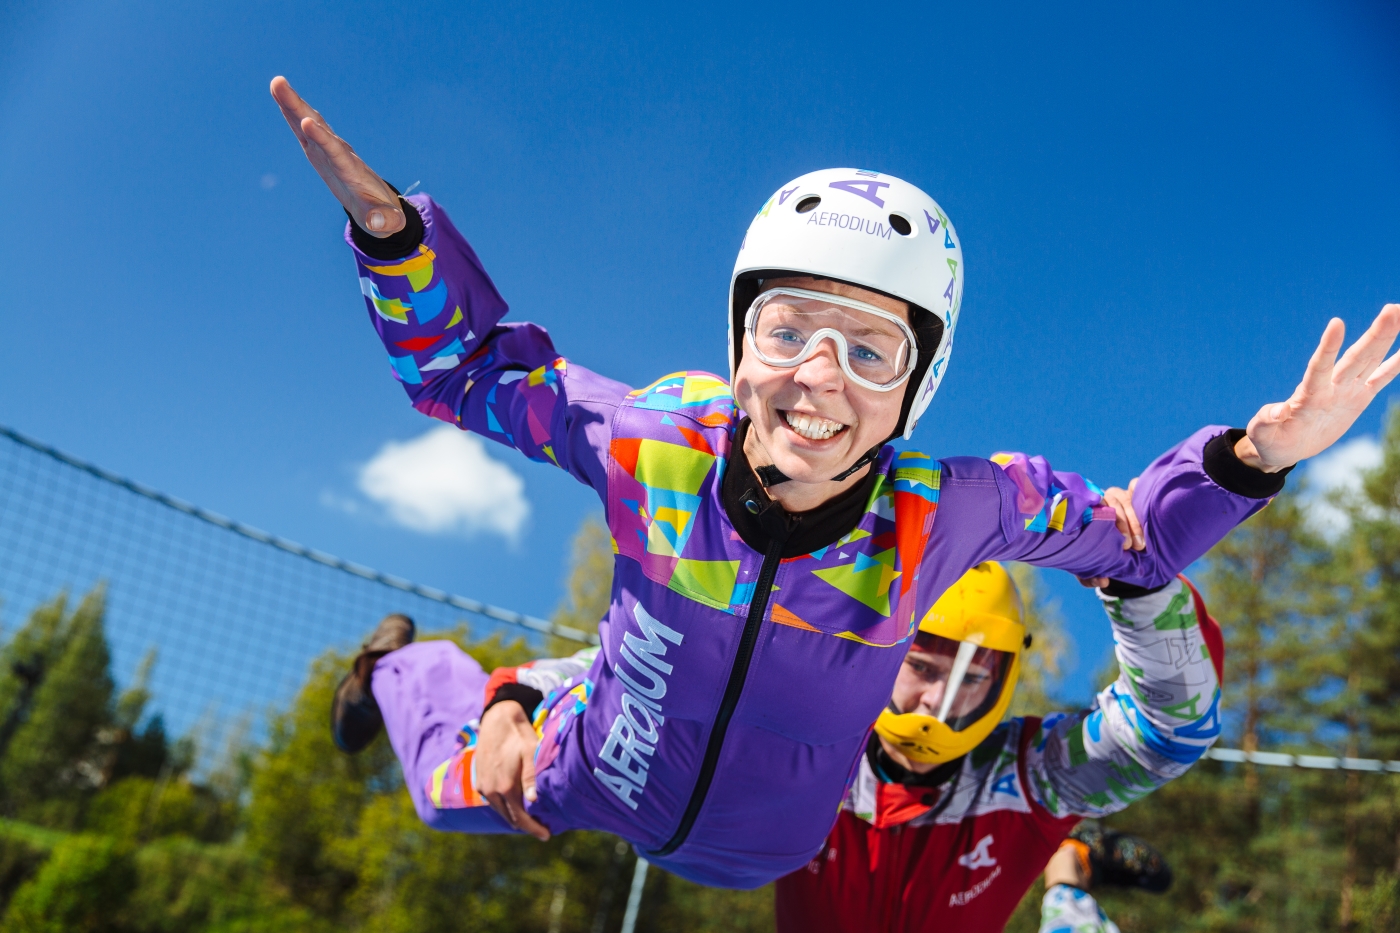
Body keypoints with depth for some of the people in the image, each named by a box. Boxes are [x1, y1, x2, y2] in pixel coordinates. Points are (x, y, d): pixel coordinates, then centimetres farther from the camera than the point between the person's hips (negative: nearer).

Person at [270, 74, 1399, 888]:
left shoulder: (961, 509, -30)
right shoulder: (653, 440, -32)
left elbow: (1137, 541, -11)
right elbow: (463, 369, -15)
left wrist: (1253, 459, -28)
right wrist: (388, 225, -30)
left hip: (754, 854, 1)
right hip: (587, 786, -1)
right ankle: (406, 666, 53)